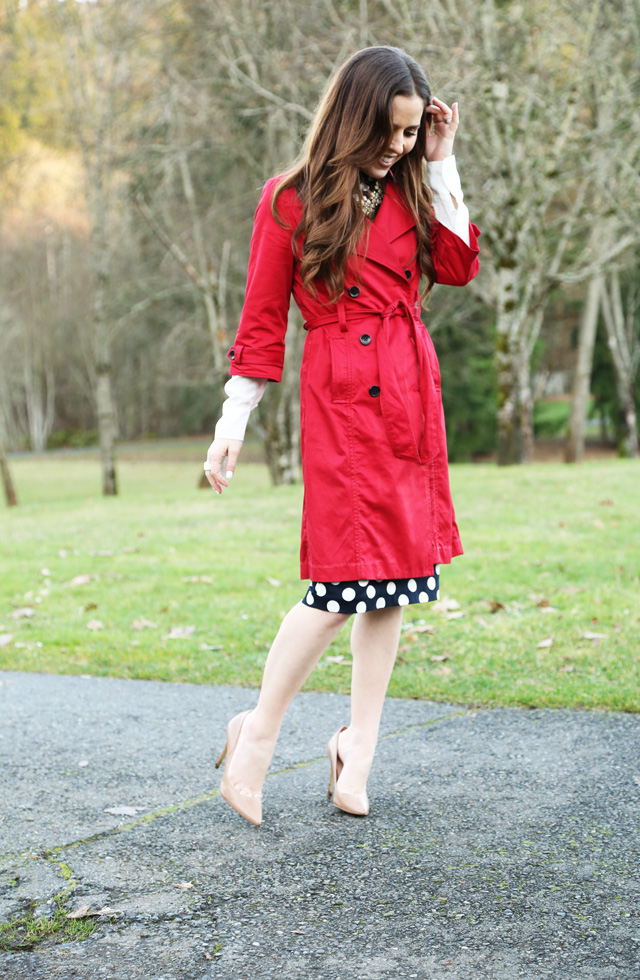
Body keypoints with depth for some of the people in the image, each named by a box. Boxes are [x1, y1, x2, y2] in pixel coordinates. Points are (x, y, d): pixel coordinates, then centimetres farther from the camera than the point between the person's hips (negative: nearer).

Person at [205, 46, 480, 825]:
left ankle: (358, 743, 17)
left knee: (397, 574, 6)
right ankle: (258, 736, 4)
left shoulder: (409, 190, 15)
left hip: (412, 392, 6)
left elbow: (457, 265, 2)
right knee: (349, 580, -12)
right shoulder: (292, 201, 0)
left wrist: (440, 165, 4)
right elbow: (261, 318, 0)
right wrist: (231, 423, -3)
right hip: (342, 395, -6)